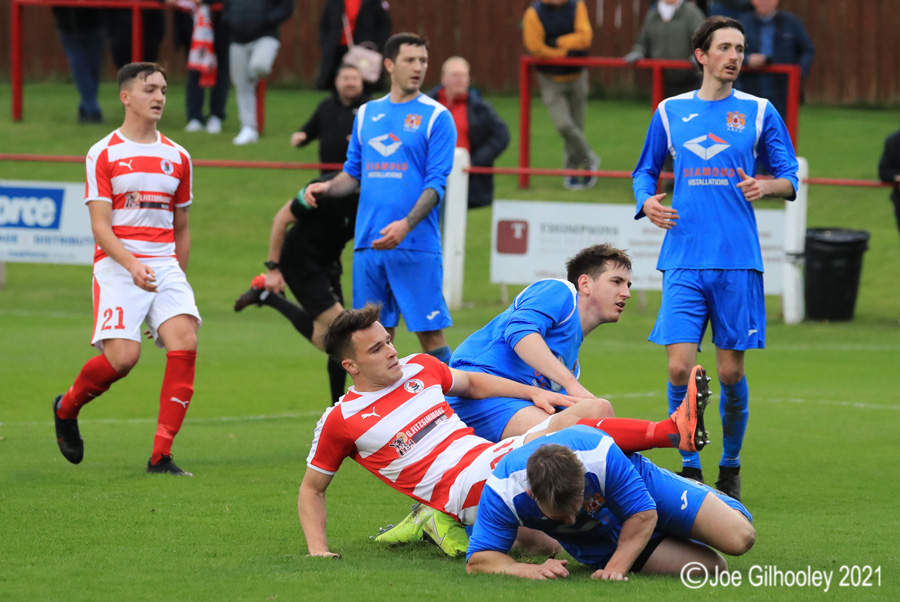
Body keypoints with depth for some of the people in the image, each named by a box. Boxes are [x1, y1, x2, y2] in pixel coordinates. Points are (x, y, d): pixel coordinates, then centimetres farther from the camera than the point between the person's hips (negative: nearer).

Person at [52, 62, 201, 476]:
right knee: (122, 356, -18)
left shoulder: (177, 158, 14)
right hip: (117, 266, -4)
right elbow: (100, 226, -8)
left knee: (185, 344, -18)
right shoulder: (103, 155, -1)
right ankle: (66, 408, 16)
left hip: (166, 265, 4)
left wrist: (175, 277, 17)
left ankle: (161, 456, -13)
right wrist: (132, 265, -23)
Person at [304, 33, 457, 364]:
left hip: (416, 246, -4)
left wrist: (406, 225, -21)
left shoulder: (436, 116, -1)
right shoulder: (367, 114, 14)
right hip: (369, 244, 4)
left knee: (430, 332, -6)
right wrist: (327, 187, -1)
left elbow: (436, 184, -7)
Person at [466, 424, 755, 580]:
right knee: (712, 568, -9)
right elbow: (478, 559, -33)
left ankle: (704, 495, 28)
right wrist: (530, 569, -51)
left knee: (739, 538, -10)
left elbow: (643, 513, -28)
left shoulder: (601, 453, -42)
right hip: (600, 540, 1)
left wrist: (615, 567, -37)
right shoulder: (502, 490, -38)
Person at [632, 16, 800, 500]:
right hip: (684, 260, 1)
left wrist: (767, 186, -14)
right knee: (680, 368, -9)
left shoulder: (759, 113, 6)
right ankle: (690, 469, 4)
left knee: (731, 372, 1)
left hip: (737, 260, -1)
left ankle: (731, 467, 20)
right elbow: (645, 171, 20)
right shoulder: (671, 112, 10)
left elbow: (789, 179, 8)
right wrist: (647, 201, -2)